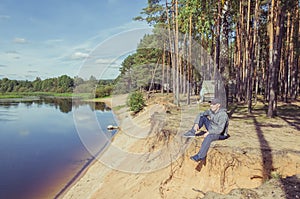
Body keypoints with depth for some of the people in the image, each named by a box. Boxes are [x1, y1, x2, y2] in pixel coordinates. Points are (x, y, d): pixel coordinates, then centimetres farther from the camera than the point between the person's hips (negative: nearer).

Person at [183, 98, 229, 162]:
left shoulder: (223, 114, -27)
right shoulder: (211, 111, -5)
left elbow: (220, 129, -34)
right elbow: (200, 115, 3)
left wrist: (208, 132, -31)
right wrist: (196, 124, -12)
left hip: (220, 134, -8)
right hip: (212, 130, 8)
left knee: (208, 137, -39)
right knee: (202, 117, -2)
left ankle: (200, 156, -36)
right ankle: (192, 132, -4)